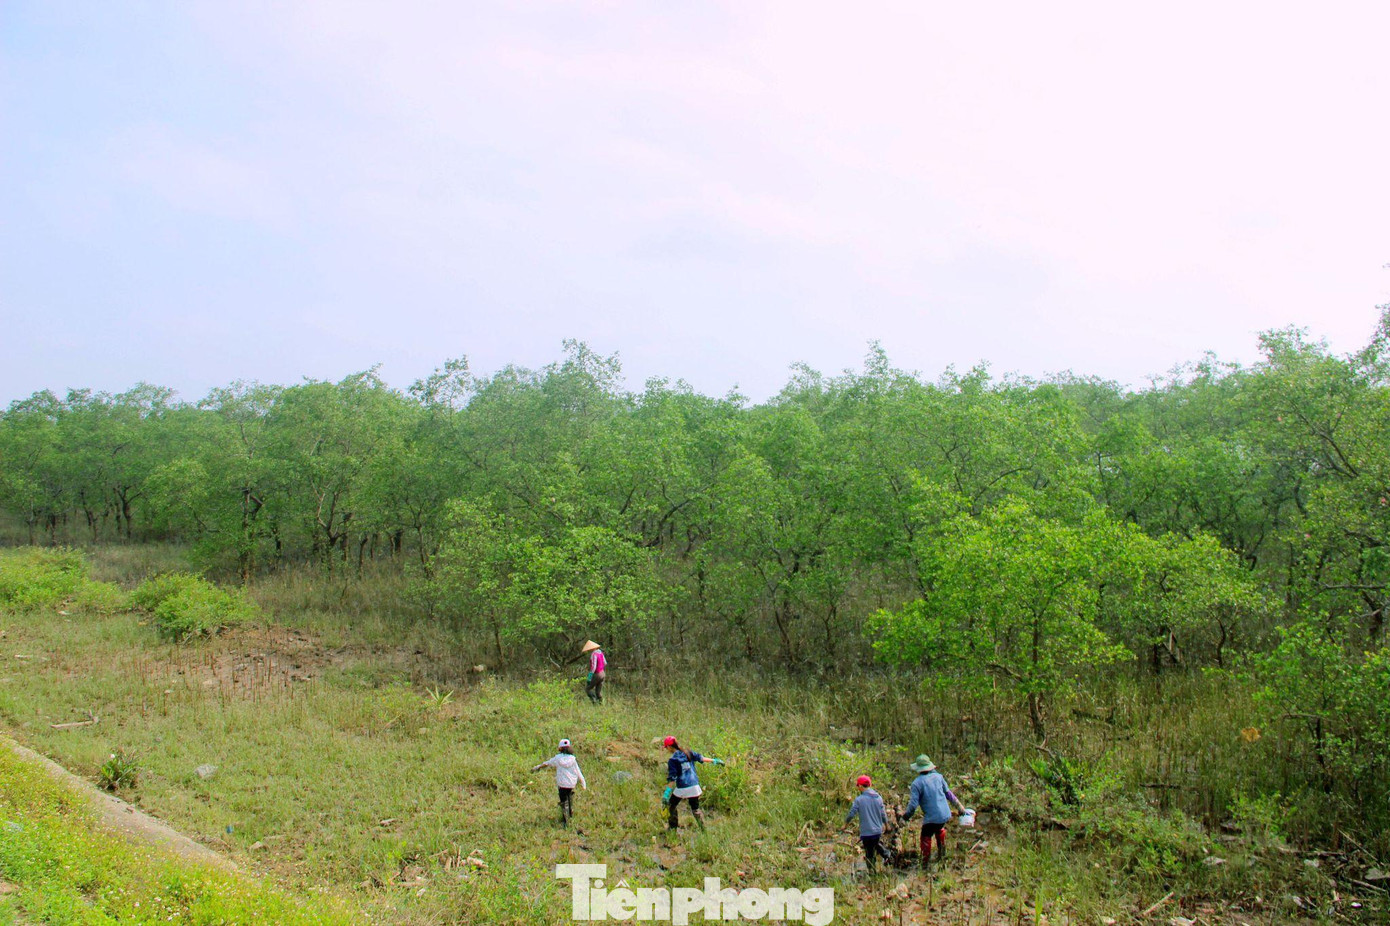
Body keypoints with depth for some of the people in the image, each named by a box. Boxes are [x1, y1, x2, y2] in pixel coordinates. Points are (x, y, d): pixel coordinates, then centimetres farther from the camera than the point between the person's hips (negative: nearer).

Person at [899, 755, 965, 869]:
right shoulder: (938, 776, 2)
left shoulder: (917, 783, -13)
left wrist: (905, 817, 0)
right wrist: (958, 804, 26)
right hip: (945, 814, 6)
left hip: (931, 818, -6)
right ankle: (942, 855, 42)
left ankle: (926, 863, 18)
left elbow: (913, 805, -14)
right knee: (940, 829, 33)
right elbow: (948, 793, 12)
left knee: (926, 837, 14)